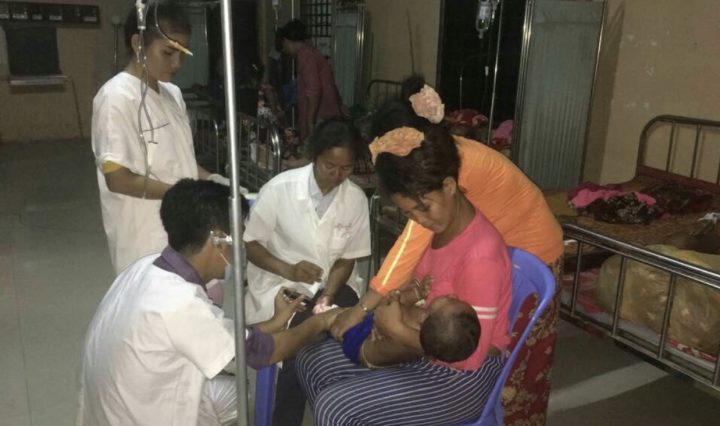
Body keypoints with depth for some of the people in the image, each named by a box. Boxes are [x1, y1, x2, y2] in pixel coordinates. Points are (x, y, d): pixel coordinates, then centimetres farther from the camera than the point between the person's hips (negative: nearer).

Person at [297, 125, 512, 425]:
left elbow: (469, 356, -25)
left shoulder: (479, 255, -30)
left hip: (463, 377, -9)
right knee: (312, 360, 5)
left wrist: (397, 331, -18)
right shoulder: (434, 227, -3)